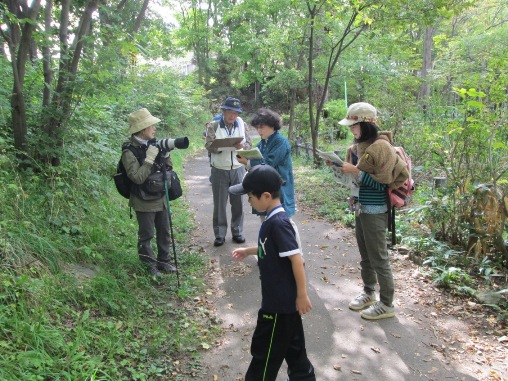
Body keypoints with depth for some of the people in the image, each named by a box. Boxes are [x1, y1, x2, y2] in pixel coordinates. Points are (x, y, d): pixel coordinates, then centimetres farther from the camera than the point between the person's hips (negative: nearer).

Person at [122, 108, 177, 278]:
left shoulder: (154, 144, 2)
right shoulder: (130, 152, -18)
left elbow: (168, 168, 9)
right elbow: (137, 178, -27)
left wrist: (165, 154, -8)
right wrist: (149, 159, -28)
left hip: (161, 198, 7)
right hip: (144, 201, -7)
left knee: (164, 232, 16)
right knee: (146, 235, 6)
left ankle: (164, 261, 31)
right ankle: (150, 265, 21)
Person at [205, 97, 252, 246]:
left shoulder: (242, 125, 5)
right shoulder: (213, 125, -3)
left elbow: (249, 144, 1)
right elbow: (208, 145, -11)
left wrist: (241, 146, -22)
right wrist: (222, 145, -29)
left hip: (238, 169, 2)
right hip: (219, 170, -2)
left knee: (237, 202, 9)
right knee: (219, 204, 5)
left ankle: (237, 232, 23)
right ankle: (220, 234, 16)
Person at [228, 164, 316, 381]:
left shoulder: (278, 222, -25)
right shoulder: (273, 219, 4)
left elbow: (296, 258, -26)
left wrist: (302, 295, -21)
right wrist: (248, 251, 21)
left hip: (281, 302, -9)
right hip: (282, 300, 9)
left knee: (265, 350, 8)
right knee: (292, 345, 22)